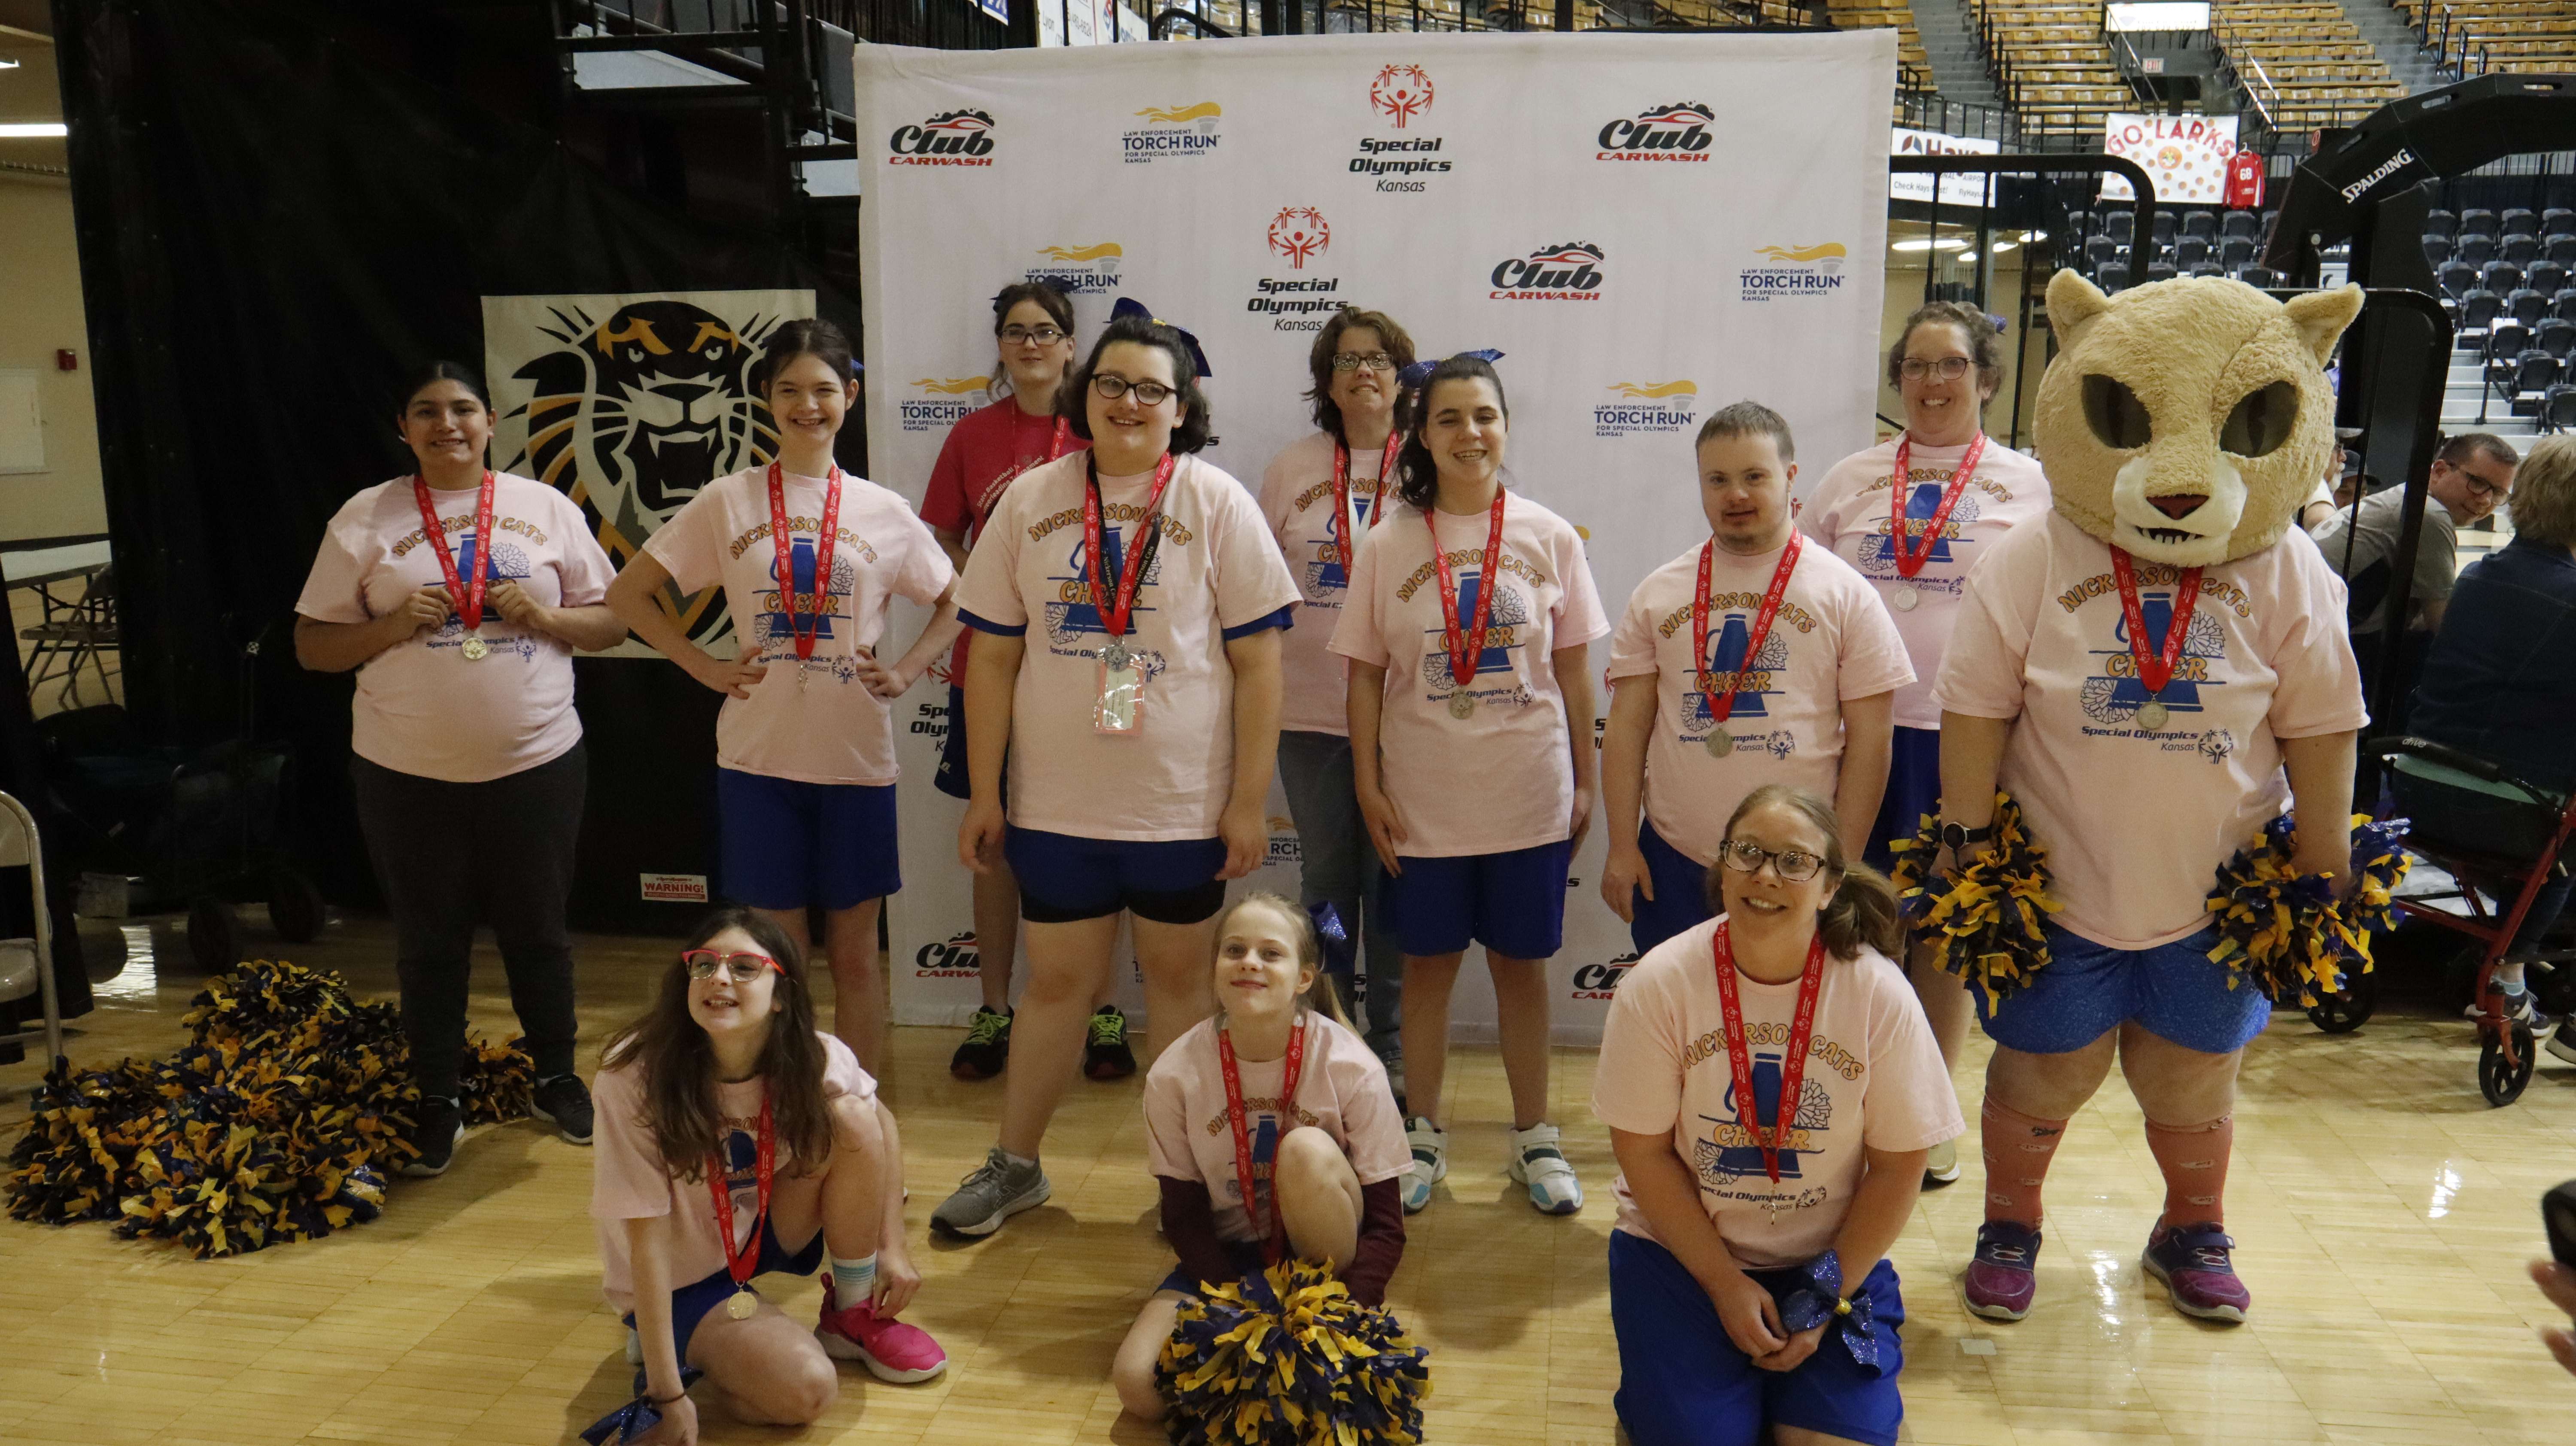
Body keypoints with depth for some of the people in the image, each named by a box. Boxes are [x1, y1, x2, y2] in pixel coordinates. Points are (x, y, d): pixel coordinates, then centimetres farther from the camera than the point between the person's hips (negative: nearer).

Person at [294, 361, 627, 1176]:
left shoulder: (547, 510, 3)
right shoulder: (365, 520, 1)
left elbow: (612, 624, 5)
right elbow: (313, 647, 2)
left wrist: (543, 614, -14)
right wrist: (394, 624, -15)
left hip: (537, 764, 1)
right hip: (408, 774, 0)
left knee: (538, 932, 14)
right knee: (429, 944, 11)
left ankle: (557, 1079, 32)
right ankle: (436, 1103, 27)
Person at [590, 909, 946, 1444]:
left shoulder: (814, 1060, -19)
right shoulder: (636, 1077, -29)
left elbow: (880, 1125, 2)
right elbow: (646, 1238, -26)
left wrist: (892, 1248, -6)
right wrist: (667, 1394, -25)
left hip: (768, 1230, 4)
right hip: (680, 1278, -4)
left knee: (851, 1119, -21)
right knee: (806, 1390, -26)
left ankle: (855, 1313, -1)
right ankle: (677, 1342, 4)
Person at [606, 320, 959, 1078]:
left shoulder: (883, 511, 3)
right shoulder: (726, 502, 1)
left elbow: (953, 603, 13)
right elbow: (629, 593, 6)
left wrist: (905, 672, 0)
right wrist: (706, 667, -2)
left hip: (857, 757, 1)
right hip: (758, 757, 0)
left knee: (854, 952, 9)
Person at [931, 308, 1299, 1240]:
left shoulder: (1217, 504, -3)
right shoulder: (1031, 500, 3)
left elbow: (1258, 661, -4)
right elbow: (992, 654, 5)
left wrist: (1249, 801, -7)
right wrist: (983, 794, 3)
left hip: (1183, 802, -1)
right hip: (1056, 802, 2)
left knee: (1178, 976, 11)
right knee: (1057, 980, 11)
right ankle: (1014, 1165, 28)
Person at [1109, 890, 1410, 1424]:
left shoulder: (1352, 1068, -19)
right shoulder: (1174, 1075, -15)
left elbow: (1386, 1224, -14)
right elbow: (1184, 1216, -5)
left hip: (1321, 1252, -1)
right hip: (1227, 1258, 1)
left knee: (1306, 1151, -33)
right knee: (1139, 1386, -23)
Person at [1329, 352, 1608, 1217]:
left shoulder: (1550, 538, 0)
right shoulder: (1389, 546, -2)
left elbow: (1572, 670, 4)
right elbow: (1365, 675, 1)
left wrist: (1586, 782, 4)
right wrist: (1367, 786, -3)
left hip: (1529, 796, 0)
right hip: (1423, 798, 0)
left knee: (1521, 965, 11)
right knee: (1428, 963, 12)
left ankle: (1534, 1137, 27)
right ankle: (1424, 1136, 28)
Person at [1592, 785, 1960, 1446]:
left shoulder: (1880, 995, -13)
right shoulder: (1659, 984, -15)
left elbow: (1898, 1168, -5)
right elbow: (1646, 1153, -9)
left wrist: (1828, 1297, -9)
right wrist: (1725, 1285, -12)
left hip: (1831, 1256, 1)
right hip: (1681, 1246, 0)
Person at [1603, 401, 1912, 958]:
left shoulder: (1845, 594, 1)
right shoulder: (1658, 594, 7)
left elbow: (1868, 739, -1)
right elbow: (1628, 727, 5)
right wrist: (1622, 846, -1)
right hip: (1671, 862, 2)